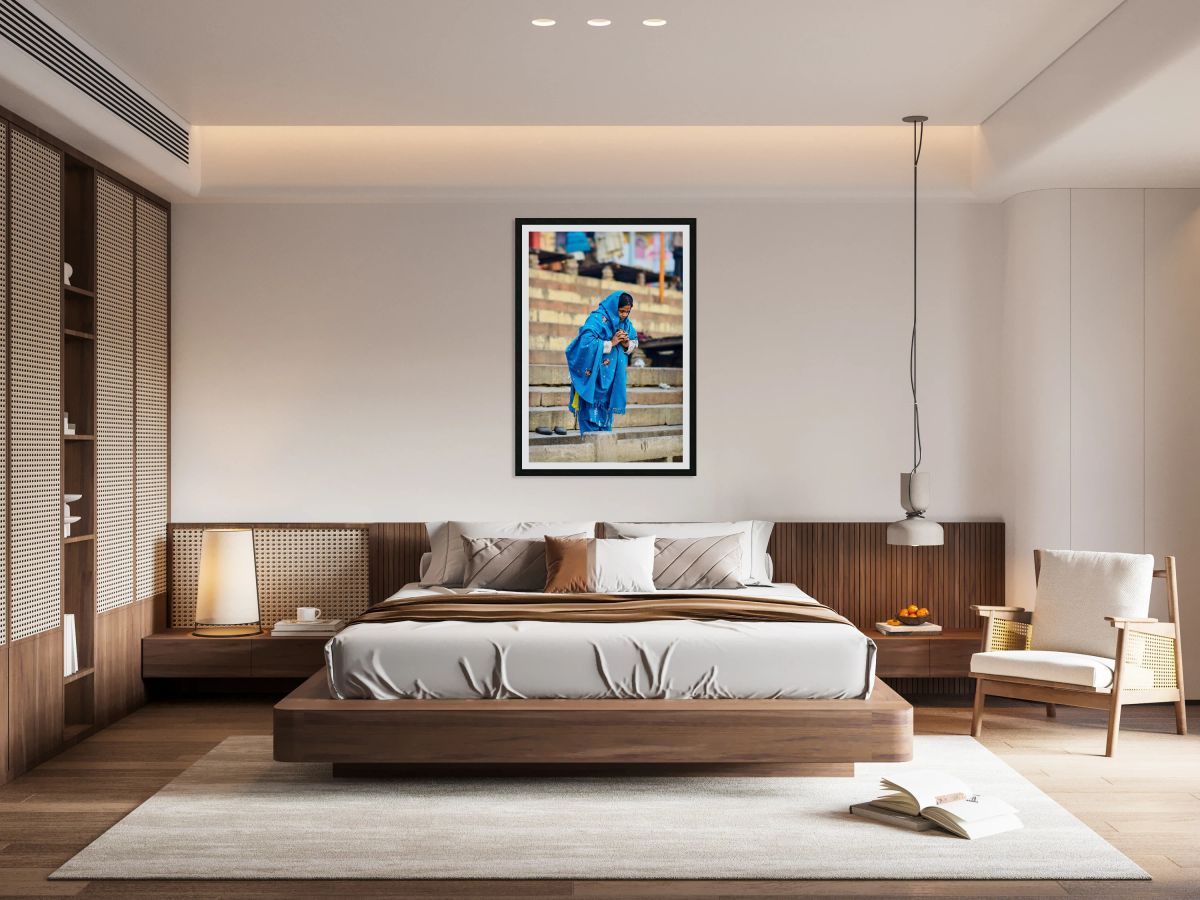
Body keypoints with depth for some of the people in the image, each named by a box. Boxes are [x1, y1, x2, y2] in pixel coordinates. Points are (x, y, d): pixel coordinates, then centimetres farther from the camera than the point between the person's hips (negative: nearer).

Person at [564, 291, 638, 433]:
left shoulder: (626, 322, 6)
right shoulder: (597, 318, -18)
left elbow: (635, 341, 14)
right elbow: (586, 341, -27)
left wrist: (628, 345, -10)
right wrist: (611, 343, -23)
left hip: (612, 374, 7)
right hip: (595, 373, -7)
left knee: (607, 406, 12)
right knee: (593, 407, -5)